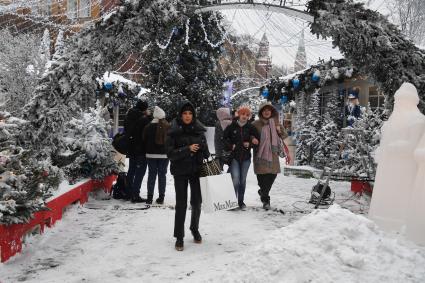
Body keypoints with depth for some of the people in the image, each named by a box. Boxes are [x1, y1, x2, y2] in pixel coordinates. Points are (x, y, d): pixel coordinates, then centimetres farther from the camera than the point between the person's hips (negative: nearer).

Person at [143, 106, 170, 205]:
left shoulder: (149, 127, -5)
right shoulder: (168, 127, -3)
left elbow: (144, 141, 1)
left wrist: (147, 151, 14)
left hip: (151, 154, -1)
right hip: (164, 155, 1)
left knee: (152, 175, 5)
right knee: (162, 175, 7)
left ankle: (150, 197, 4)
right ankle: (161, 197, 8)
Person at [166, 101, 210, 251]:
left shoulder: (199, 130, 4)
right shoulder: (174, 132, -5)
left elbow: (205, 150, 10)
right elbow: (170, 153, -11)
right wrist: (188, 149, -22)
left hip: (196, 170, 3)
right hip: (180, 172, -3)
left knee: (197, 202, 8)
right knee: (181, 204, -2)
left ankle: (195, 229, 32)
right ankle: (179, 237, 9)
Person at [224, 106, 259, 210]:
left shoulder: (251, 127, 2)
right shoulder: (232, 126, -4)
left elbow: (257, 140, 6)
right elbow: (224, 138, 1)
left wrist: (249, 144, -10)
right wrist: (231, 146, -10)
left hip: (246, 157, 3)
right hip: (234, 157, -3)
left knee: (243, 180, 10)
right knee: (235, 179, -12)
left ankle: (241, 201, 21)